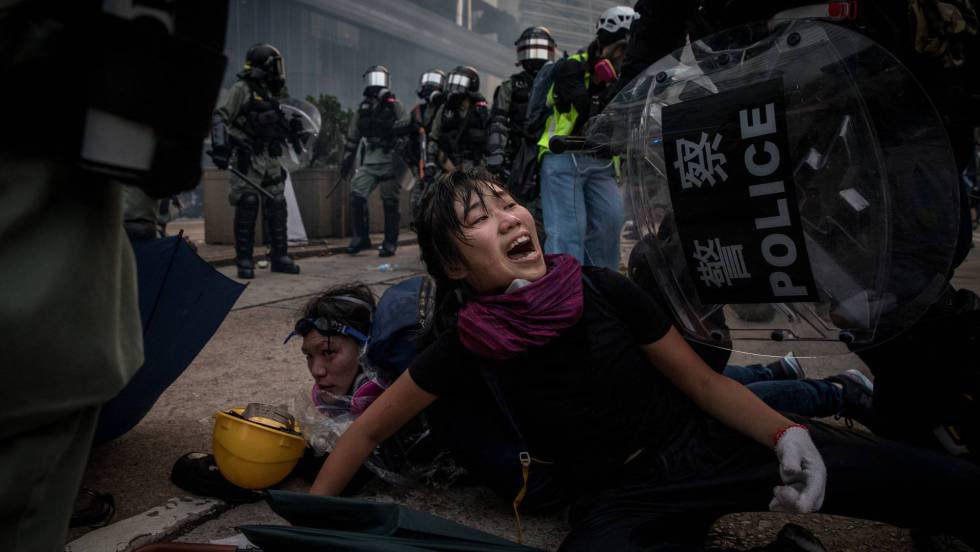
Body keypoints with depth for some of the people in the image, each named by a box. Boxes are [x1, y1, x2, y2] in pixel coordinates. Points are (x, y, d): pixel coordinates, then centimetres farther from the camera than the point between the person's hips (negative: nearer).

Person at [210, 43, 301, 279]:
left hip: (271, 160, 7)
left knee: (277, 206, 6)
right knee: (247, 204, -10)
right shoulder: (241, 90, -5)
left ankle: (280, 257, 14)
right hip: (248, 158, -7)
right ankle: (244, 261, -5)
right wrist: (220, 146, -24)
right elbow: (219, 117, -13)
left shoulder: (272, 93, 17)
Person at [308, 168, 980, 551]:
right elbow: (369, 431, 2)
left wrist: (786, 434, -17)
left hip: (707, 448, 1)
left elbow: (703, 381, -1)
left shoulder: (605, 291, -9)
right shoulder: (465, 349, -9)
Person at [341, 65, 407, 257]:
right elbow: (352, 138, 16)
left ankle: (390, 244, 9)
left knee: (390, 203, 0)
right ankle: (360, 238, 5)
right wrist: (346, 162, 14)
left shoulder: (394, 105, 0)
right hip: (369, 161, 4)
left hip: (390, 161, -4)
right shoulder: (362, 108, 13)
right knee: (357, 196, -8)